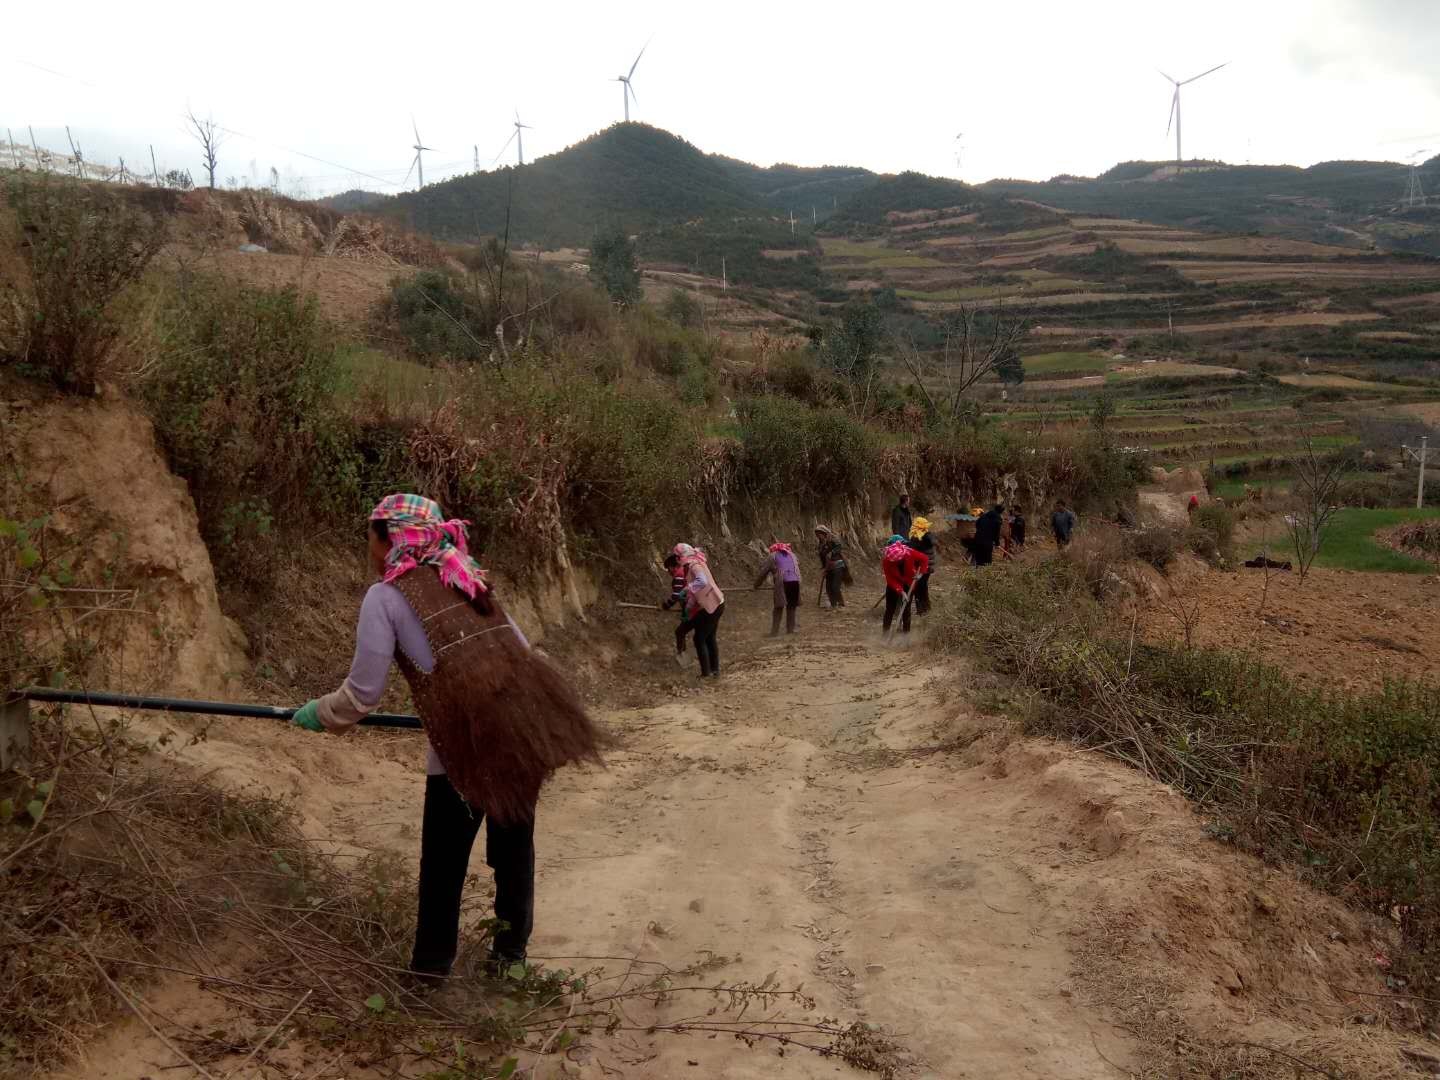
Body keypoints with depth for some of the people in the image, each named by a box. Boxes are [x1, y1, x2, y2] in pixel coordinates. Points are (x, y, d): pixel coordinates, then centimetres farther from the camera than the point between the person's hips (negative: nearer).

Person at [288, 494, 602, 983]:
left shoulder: (386, 595, 1)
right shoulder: (468, 580, 19)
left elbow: (363, 693, 2)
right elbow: (520, 652, 19)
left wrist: (317, 714, 21)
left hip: (467, 740, -5)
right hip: (528, 724, 6)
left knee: (443, 859, 15)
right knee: (513, 844, 20)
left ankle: (431, 962, 28)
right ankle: (510, 952, 33)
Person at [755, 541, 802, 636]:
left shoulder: (772, 556, 16)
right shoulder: (791, 554, 30)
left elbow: (764, 572, 14)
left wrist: (756, 584, 24)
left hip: (783, 582, -4)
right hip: (795, 581, 4)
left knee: (779, 607, 1)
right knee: (791, 606, 17)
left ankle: (775, 631, -4)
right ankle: (790, 629, 17)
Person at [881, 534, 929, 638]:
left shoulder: (910, 553, -28)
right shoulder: (886, 561, -29)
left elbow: (924, 560, -10)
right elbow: (891, 580, -27)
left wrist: (920, 573, -21)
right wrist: (901, 592, -35)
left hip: (909, 584, 0)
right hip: (893, 586, 0)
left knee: (906, 608, 3)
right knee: (890, 608, 2)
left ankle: (906, 631, 12)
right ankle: (886, 631, 11)